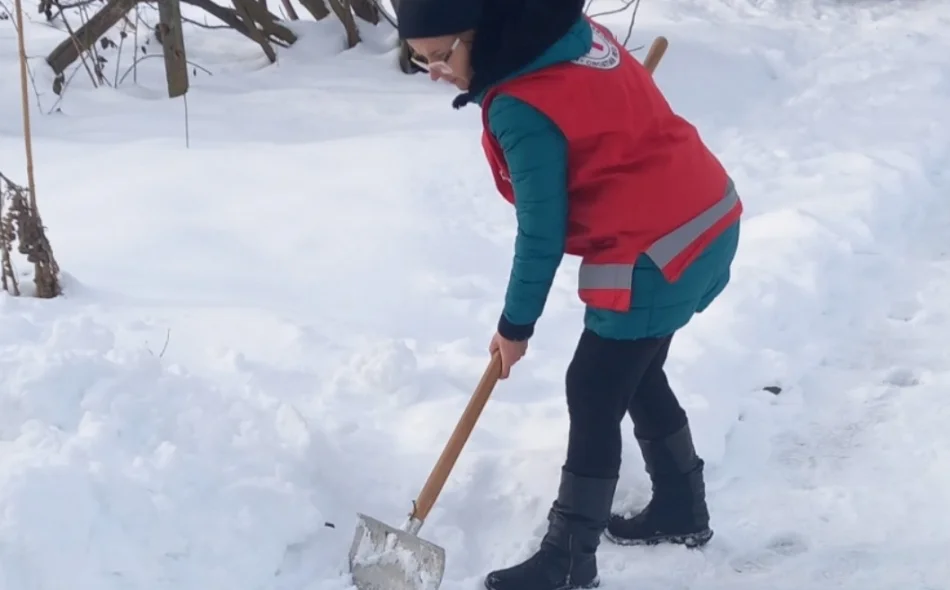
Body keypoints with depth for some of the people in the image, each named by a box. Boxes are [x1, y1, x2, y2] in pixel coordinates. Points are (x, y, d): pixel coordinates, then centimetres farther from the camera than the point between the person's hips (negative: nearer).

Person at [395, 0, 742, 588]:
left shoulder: (521, 108, -22)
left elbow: (542, 234, -15)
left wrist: (516, 326, -3)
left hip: (655, 253, -10)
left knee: (593, 396, -2)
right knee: (635, 374, 23)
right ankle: (681, 507, 37)